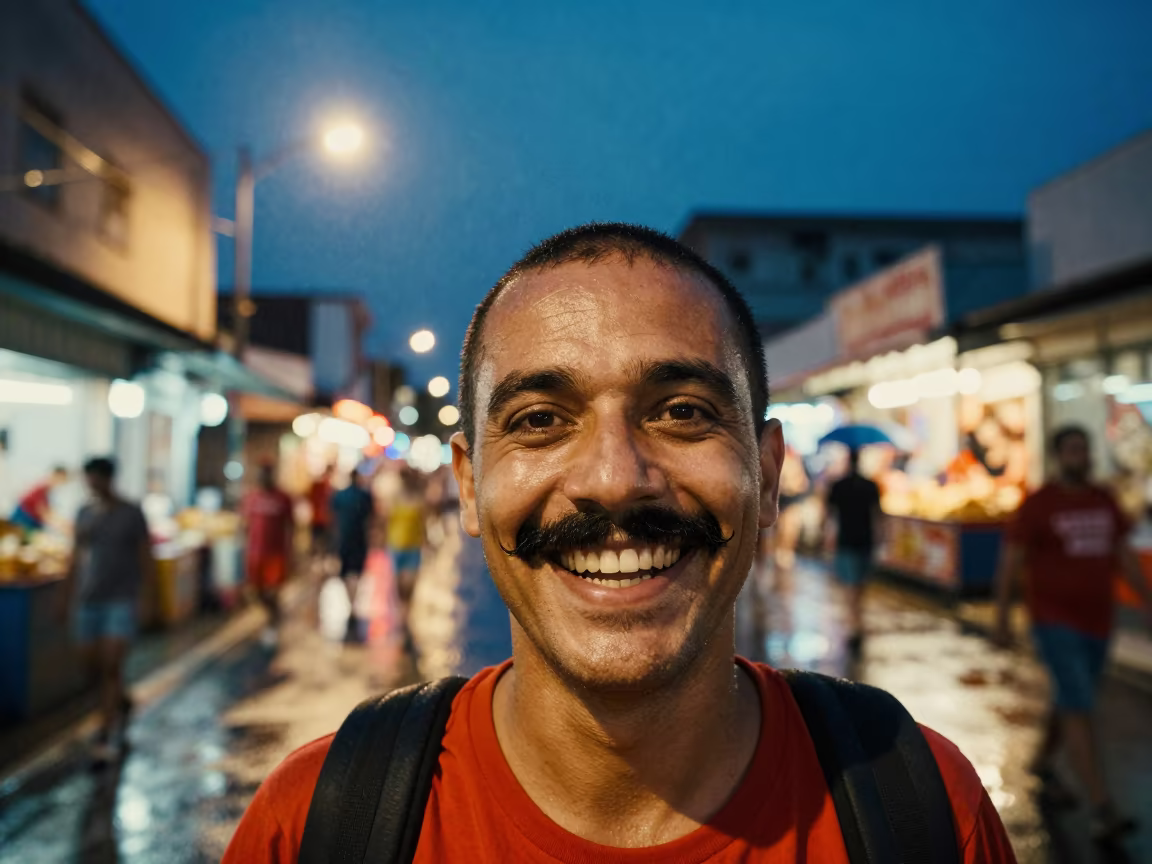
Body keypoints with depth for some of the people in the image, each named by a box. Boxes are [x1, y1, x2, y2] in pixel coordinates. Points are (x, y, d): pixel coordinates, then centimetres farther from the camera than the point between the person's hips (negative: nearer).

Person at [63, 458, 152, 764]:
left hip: (121, 599, -4)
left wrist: (145, 595, -9)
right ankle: (122, 701, 39)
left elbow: (146, 558, -2)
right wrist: (69, 596, 9)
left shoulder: (132, 514, -3)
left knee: (112, 665, -10)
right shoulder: (84, 514, 9)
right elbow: (76, 558, 13)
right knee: (92, 664, 10)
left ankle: (108, 735, -2)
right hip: (88, 600, 5)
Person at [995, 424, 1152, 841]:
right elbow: (1010, 561, -9)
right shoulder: (1037, 504, -11)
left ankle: (1043, 763, 41)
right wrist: (1002, 617, -10)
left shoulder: (1105, 501, 5)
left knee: (1070, 701, 18)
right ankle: (1103, 809, -9)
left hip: (1097, 621, 6)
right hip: (1054, 621, -6)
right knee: (1080, 710, -12)